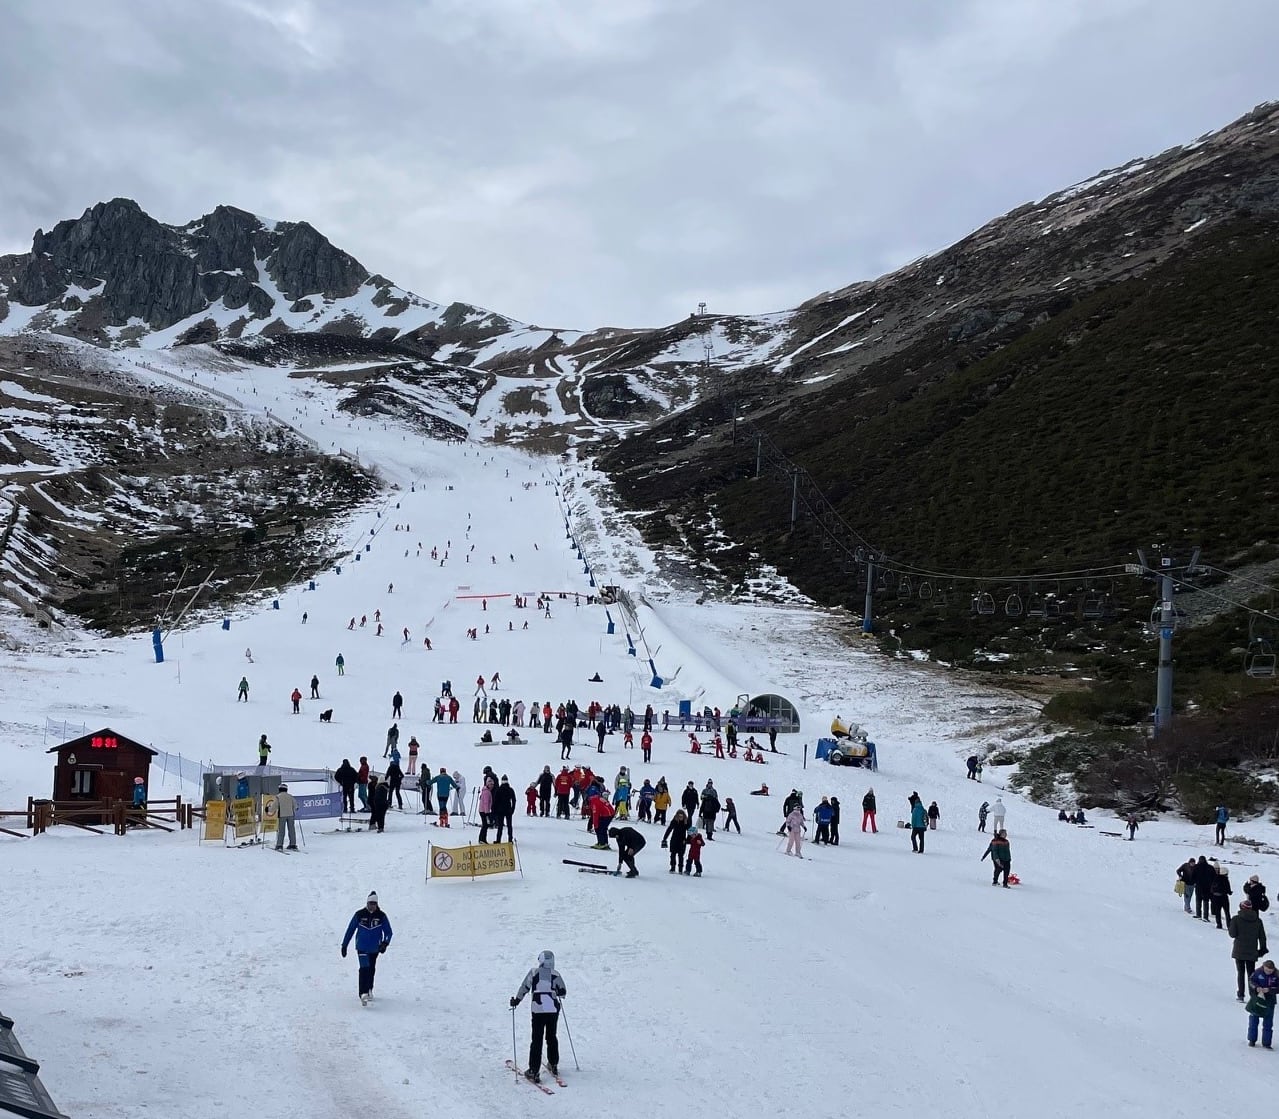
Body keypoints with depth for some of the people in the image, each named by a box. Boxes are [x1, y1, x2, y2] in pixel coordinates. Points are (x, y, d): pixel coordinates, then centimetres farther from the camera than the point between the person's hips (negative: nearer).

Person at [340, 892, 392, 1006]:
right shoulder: (359, 915, -7)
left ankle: (369, 990, 37)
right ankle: (363, 994, -26)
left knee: (371, 970, 15)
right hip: (362, 948, -2)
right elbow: (350, 930, 1)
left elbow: (388, 932, -1)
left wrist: (385, 943, -19)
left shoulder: (382, 916, -4)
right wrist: (344, 945, 2)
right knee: (364, 969, -19)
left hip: (375, 949, 3)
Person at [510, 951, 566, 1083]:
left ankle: (534, 1071, -3)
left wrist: (516, 1000, 11)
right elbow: (563, 992, 9)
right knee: (551, 1037, 19)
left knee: (537, 1039, 0)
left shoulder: (533, 972, -2)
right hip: (554, 1010, 2)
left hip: (538, 1010, -2)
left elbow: (524, 988, -2)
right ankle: (553, 1065, 28)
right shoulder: (555, 974, 3)